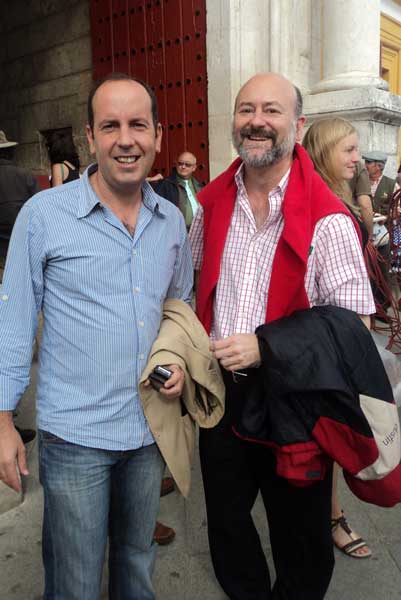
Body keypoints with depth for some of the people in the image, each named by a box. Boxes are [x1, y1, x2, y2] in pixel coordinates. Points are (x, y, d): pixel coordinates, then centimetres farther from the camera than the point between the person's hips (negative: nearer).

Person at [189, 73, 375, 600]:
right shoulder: (213, 202, 0)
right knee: (225, 513, 24)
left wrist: (265, 346, -24)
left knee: (299, 530, 17)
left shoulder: (327, 219, -17)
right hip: (219, 384, 5)